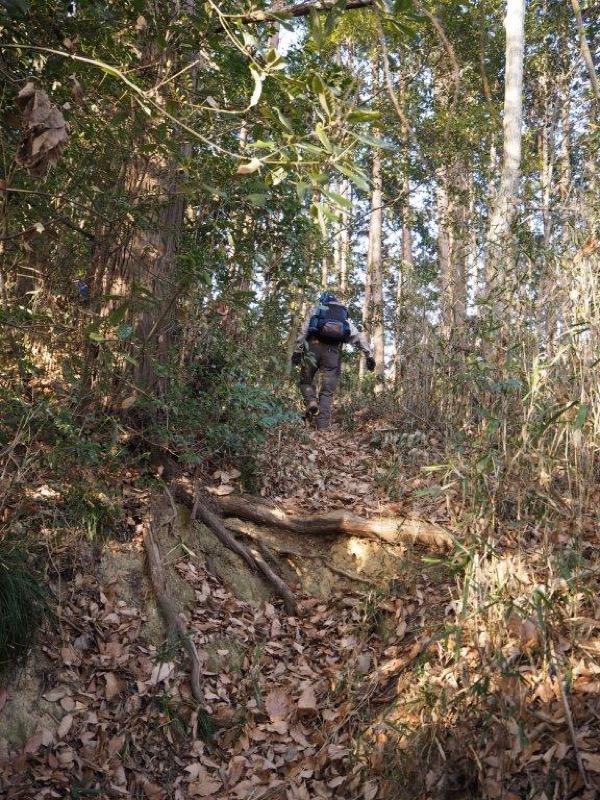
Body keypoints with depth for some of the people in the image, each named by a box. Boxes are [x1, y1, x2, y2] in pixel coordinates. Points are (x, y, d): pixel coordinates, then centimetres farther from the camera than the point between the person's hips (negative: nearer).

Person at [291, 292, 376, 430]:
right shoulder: (344, 315, 26)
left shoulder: (315, 309, 21)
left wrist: (297, 351, 1)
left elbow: (303, 331, 6)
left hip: (313, 347, -1)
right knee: (327, 392, 3)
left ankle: (311, 401, -13)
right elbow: (358, 336, 13)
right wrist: (369, 355, 5)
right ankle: (322, 428, -8)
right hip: (333, 351, 1)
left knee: (306, 381, 18)